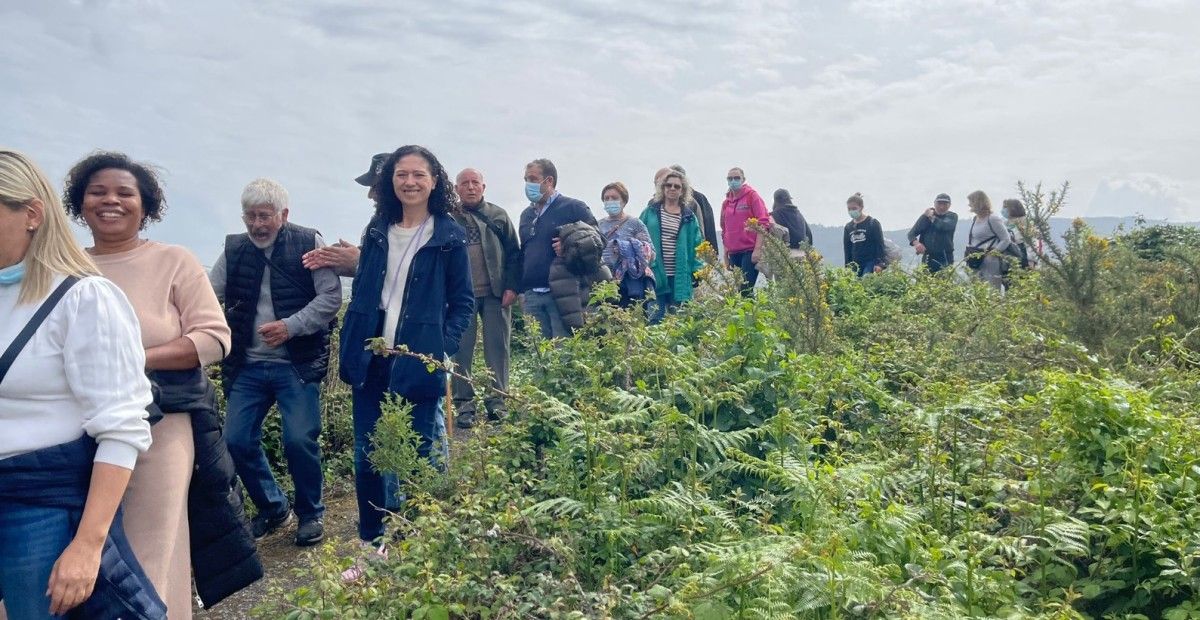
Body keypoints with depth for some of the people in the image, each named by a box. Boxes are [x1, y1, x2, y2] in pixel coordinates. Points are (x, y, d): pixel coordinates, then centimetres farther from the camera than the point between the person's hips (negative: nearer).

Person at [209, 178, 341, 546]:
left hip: (297, 364, -4)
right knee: (237, 441, 3)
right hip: (248, 366, 4)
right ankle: (273, 508, 25)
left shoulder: (308, 244, -3)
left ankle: (311, 513, 12)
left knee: (299, 440, -12)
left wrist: (290, 326, -18)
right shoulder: (233, 250, 8)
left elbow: (331, 297, -8)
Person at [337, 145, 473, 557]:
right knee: (366, 457, 8)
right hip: (372, 360, 4)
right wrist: (350, 351, 6)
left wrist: (443, 346, -12)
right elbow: (360, 293, 14)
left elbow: (463, 301, 1)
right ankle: (371, 546, 23)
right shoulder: (377, 230, 10)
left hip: (418, 363, -4)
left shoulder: (450, 236, -2)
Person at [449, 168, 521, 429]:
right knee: (461, 349, -1)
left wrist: (512, 286, -3)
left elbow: (513, 252, 7)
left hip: (495, 293, 1)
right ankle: (464, 404, 4)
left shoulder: (498, 215, 10)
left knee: (498, 347, 2)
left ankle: (497, 400, 8)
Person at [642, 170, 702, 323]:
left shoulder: (689, 216, 7)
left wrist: (698, 270, -2)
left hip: (679, 276, 1)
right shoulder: (651, 212, 6)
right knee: (656, 316, -2)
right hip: (655, 273, -1)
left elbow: (696, 245, 5)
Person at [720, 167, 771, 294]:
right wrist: (726, 255, 18)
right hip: (733, 253, 5)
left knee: (745, 289, -14)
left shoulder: (752, 196, 0)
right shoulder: (726, 202, 17)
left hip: (750, 251, -5)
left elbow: (763, 223, -6)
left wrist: (758, 249, -14)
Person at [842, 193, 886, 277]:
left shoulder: (873, 223, 0)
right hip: (855, 266, 5)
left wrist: (880, 264, -13)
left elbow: (880, 245, -3)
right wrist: (847, 268, 12)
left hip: (871, 263, -5)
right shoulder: (848, 227, 13)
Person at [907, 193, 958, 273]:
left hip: (945, 259, -2)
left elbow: (945, 227, -17)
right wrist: (916, 243, -17)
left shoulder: (952, 216, 6)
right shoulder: (926, 215, 9)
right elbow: (911, 233, 4)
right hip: (928, 258, 2)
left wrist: (932, 217, -3)